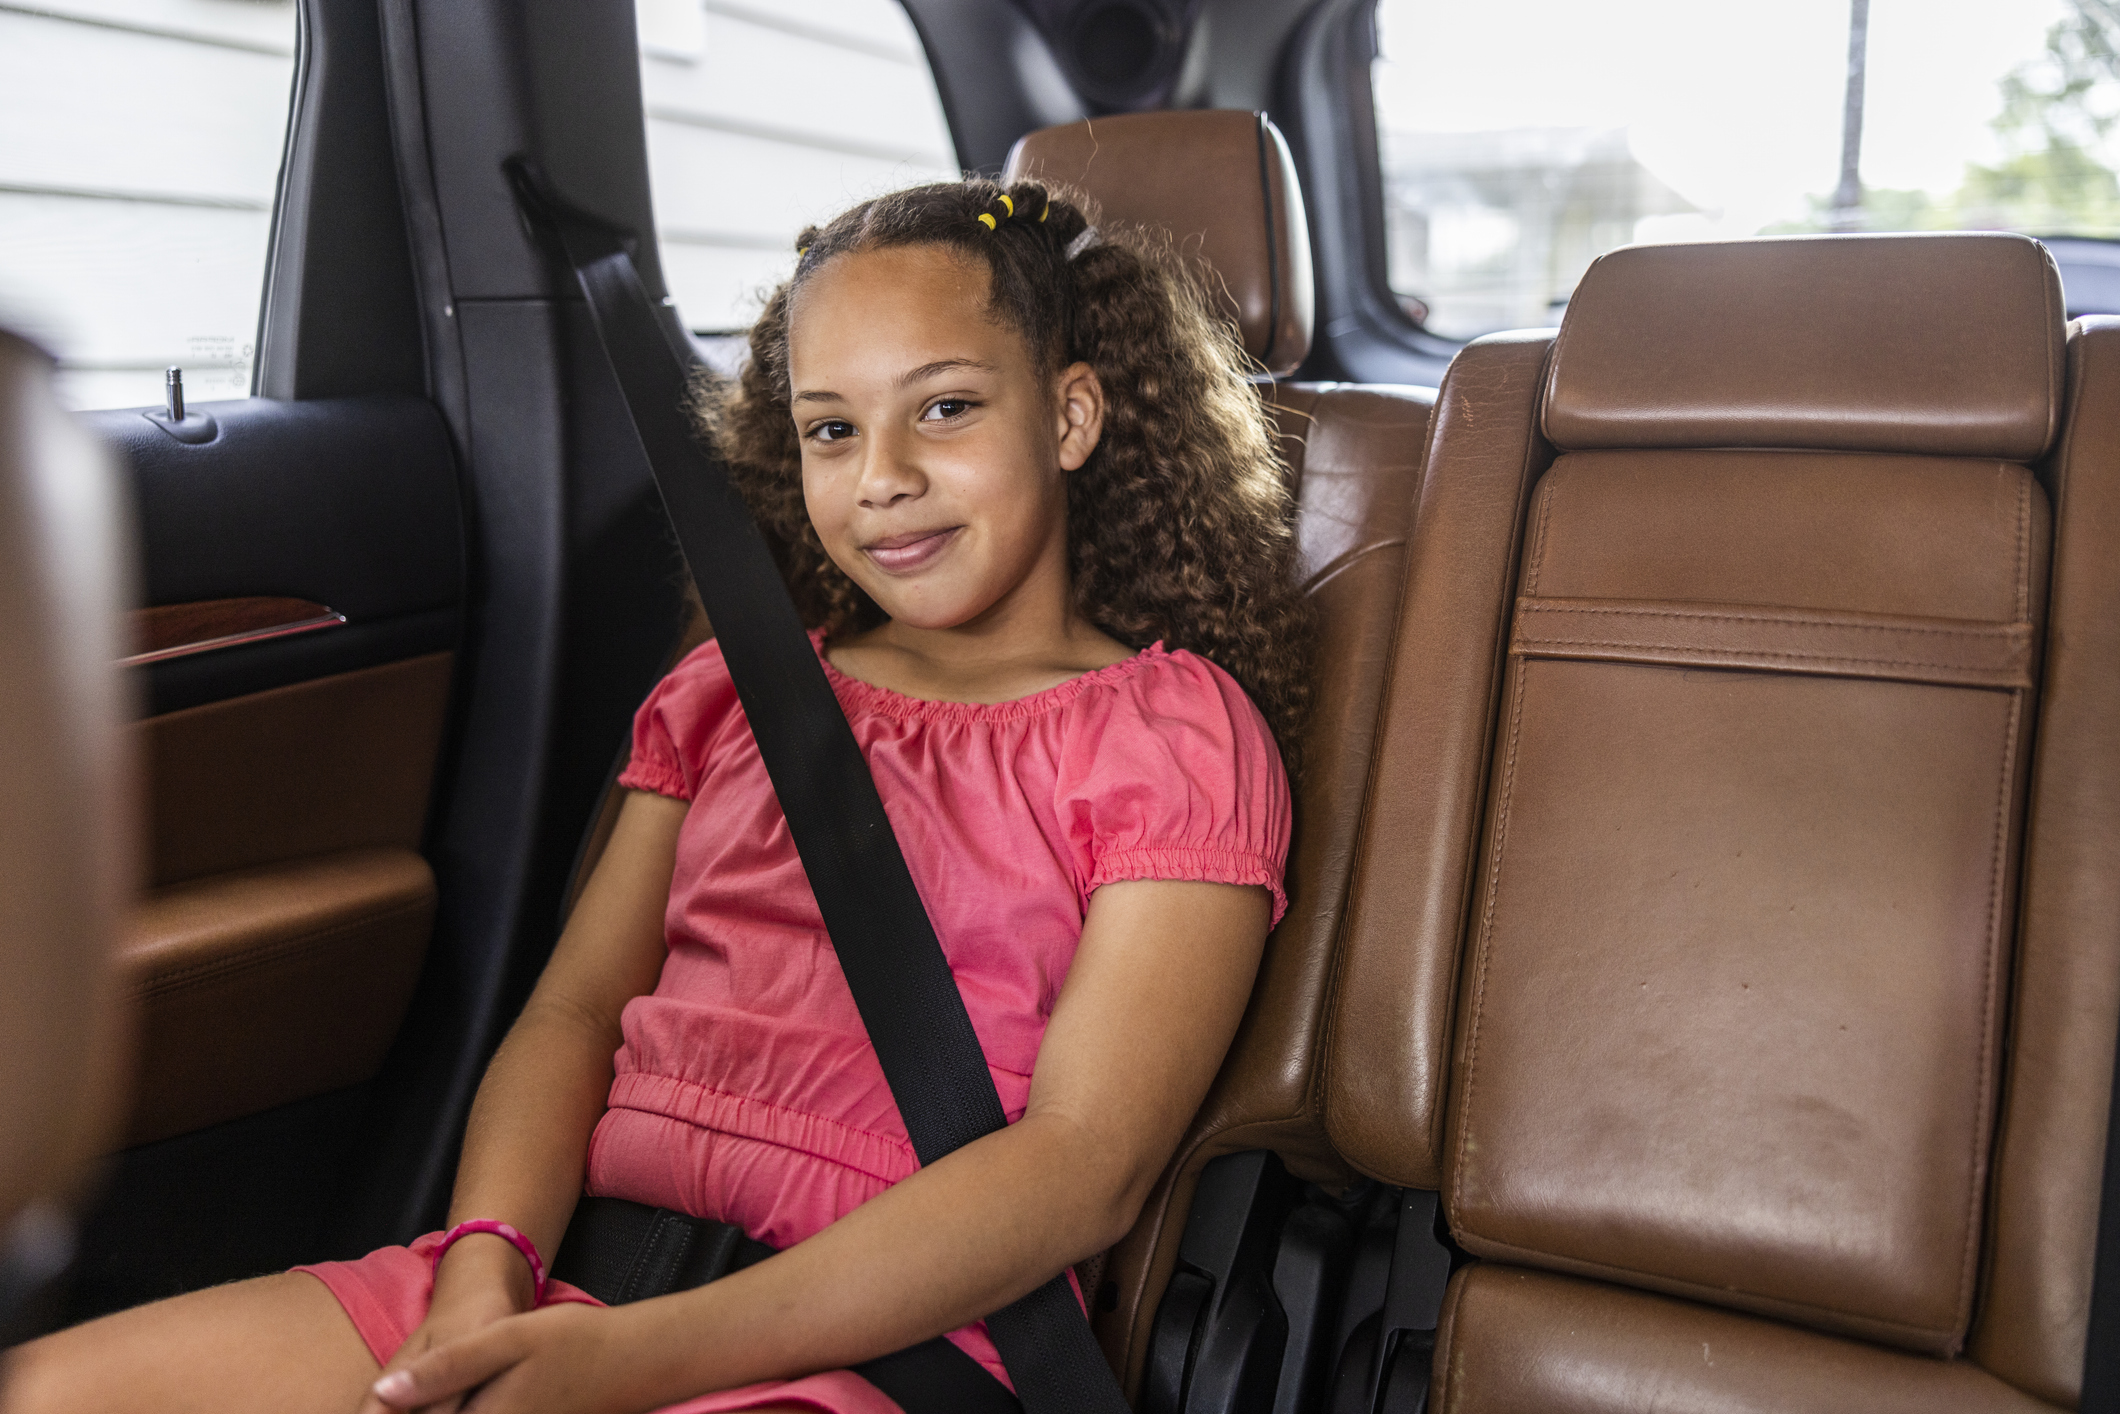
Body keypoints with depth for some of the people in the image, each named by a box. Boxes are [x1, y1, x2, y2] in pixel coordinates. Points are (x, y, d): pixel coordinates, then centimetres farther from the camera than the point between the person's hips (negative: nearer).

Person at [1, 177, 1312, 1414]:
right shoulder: (728, 693, 16)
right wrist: (487, 1265, -10)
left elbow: (1084, 1164, -11)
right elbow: (576, 1008, 11)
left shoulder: (1177, 727, -1)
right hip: (582, 1264, 6)